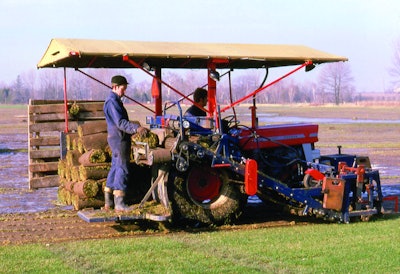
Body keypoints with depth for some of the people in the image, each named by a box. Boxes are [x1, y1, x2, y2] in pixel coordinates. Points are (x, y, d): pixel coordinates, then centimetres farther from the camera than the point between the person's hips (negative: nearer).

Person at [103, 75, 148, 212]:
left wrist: (135, 129, 23)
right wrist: (136, 128, -32)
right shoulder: (112, 102, -15)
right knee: (122, 168, -10)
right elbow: (120, 122, -24)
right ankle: (119, 203, -9)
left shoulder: (115, 101, 18)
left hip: (116, 138, 11)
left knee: (115, 168, 13)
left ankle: (108, 202, 18)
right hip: (119, 138, -11)